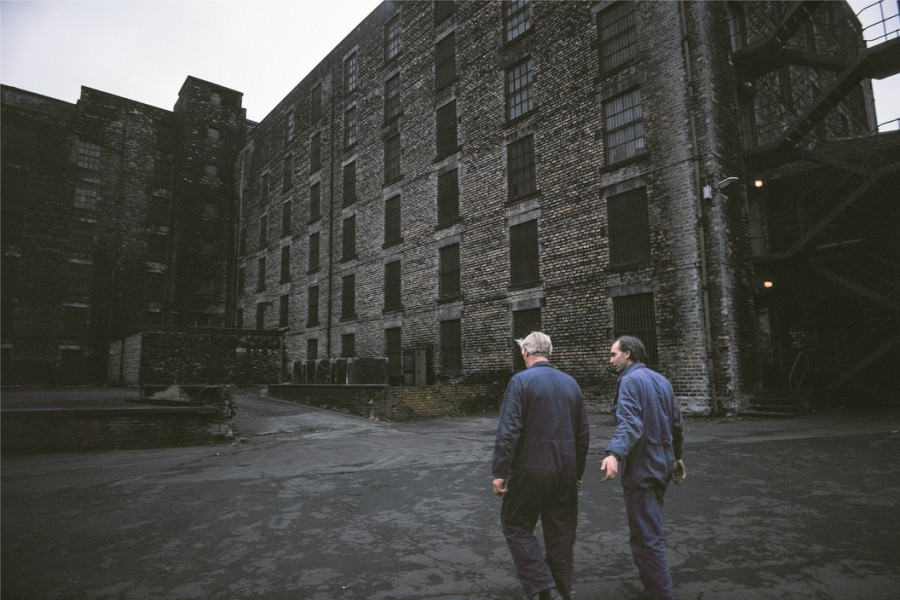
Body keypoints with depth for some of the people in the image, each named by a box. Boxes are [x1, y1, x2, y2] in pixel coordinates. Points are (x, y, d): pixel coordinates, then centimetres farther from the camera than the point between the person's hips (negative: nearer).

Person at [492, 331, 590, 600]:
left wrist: (500, 472, -14)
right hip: (566, 471, 6)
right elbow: (583, 433, 11)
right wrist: (578, 471, 20)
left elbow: (508, 431, -18)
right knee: (561, 532, 16)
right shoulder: (571, 382, 7)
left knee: (517, 526, 10)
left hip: (531, 469, -6)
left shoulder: (521, 380, -11)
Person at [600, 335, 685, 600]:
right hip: (663, 465, 10)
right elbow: (677, 424, 19)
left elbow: (629, 423, -31)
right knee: (650, 530, 22)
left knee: (645, 537, -1)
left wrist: (614, 453, -44)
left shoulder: (630, 381, -15)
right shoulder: (661, 380, 12)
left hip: (641, 468, -9)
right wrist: (676, 457, 31)